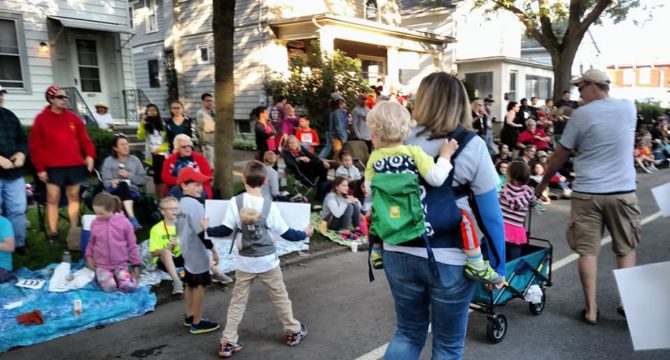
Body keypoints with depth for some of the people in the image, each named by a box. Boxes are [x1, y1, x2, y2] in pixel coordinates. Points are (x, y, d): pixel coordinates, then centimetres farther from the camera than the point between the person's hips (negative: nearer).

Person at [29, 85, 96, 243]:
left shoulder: (73, 118, 9)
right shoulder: (42, 119, -1)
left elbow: (84, 138, 10)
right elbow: (35, 145, -2)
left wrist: (90, 155, -7)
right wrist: (40, 168, -6)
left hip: (74, 165, 3)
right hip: (53, 167, -3)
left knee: (74, 196, 8)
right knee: (53, 198, -2)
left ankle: (74, 230, 17)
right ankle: (53, 233, 6)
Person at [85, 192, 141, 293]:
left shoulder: (124, 222, -8)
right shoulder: (95, 223, -2)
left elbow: (132, 245, 0)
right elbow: (91, 242, 14)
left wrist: (136, 264, 1)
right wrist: (88, 255, -3)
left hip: (120, 263, -1)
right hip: (101, 264, 1)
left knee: (129, 287, -22)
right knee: (109, 287, -25)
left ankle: (115, 276, 10)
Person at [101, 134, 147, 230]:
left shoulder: (135, 160, 15)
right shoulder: (108, 161, 11)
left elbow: (143, 180, 10)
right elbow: (106, 181, 1)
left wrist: (128, 175, -3)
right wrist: (113, 182, -22)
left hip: (132, 192, 1)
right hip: (115, 192, -1)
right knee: (123, 185, -36)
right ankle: (132, 219, -54)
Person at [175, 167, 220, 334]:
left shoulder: (181, 203, 9)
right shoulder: (195, 204, -22)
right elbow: (201, 231, -25)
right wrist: (213, 249, -18)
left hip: (187, 251, 10)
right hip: (197, 252, -10)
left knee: (190, 284, 20)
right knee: (199, 286, 0)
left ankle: (190, 316, 32)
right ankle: (197, 323, 8)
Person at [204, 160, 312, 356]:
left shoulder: (235, 202, -12)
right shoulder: (269, 205, -13)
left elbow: (226, 230, -9)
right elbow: (286, 233, -7)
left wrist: (208, 230, 10)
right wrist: (304, 233, 10)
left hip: (245, 262, 1)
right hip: (267, 260, -1)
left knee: (237, 301, 12)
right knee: (280, 297, 16)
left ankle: (228, 342, 14)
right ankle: (294, 332, 31)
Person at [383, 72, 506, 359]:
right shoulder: (471, 146, -8)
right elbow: (489, 212, -7)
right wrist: (497, 266, 1)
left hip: (399, 254, 3)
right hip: (449, 260, -3)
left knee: (408, 333, 22)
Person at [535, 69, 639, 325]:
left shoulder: (581, 115, -6)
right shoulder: (629, 108, 4)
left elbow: (559, 156, -1)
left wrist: (542, 183, 11)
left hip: (587, 192, -3)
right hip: (623, 191, 3)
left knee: (587, 250, 5)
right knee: (626, 249, 17)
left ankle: (591, 309, 9)